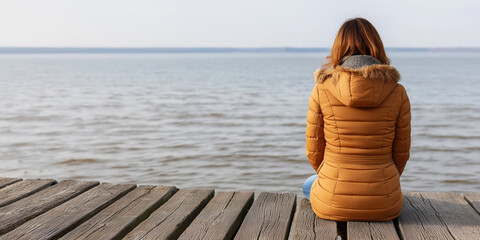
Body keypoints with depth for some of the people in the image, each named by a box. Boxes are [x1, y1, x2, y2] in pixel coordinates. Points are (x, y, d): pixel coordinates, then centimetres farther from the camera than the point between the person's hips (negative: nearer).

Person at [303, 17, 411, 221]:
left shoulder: (321, 91, -10)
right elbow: (401, 153, 0)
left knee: (309, 185, 37)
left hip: (333, 204, -2)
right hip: (383, 205, 3)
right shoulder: (397, 92, -8)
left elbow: (314, 151, -2)